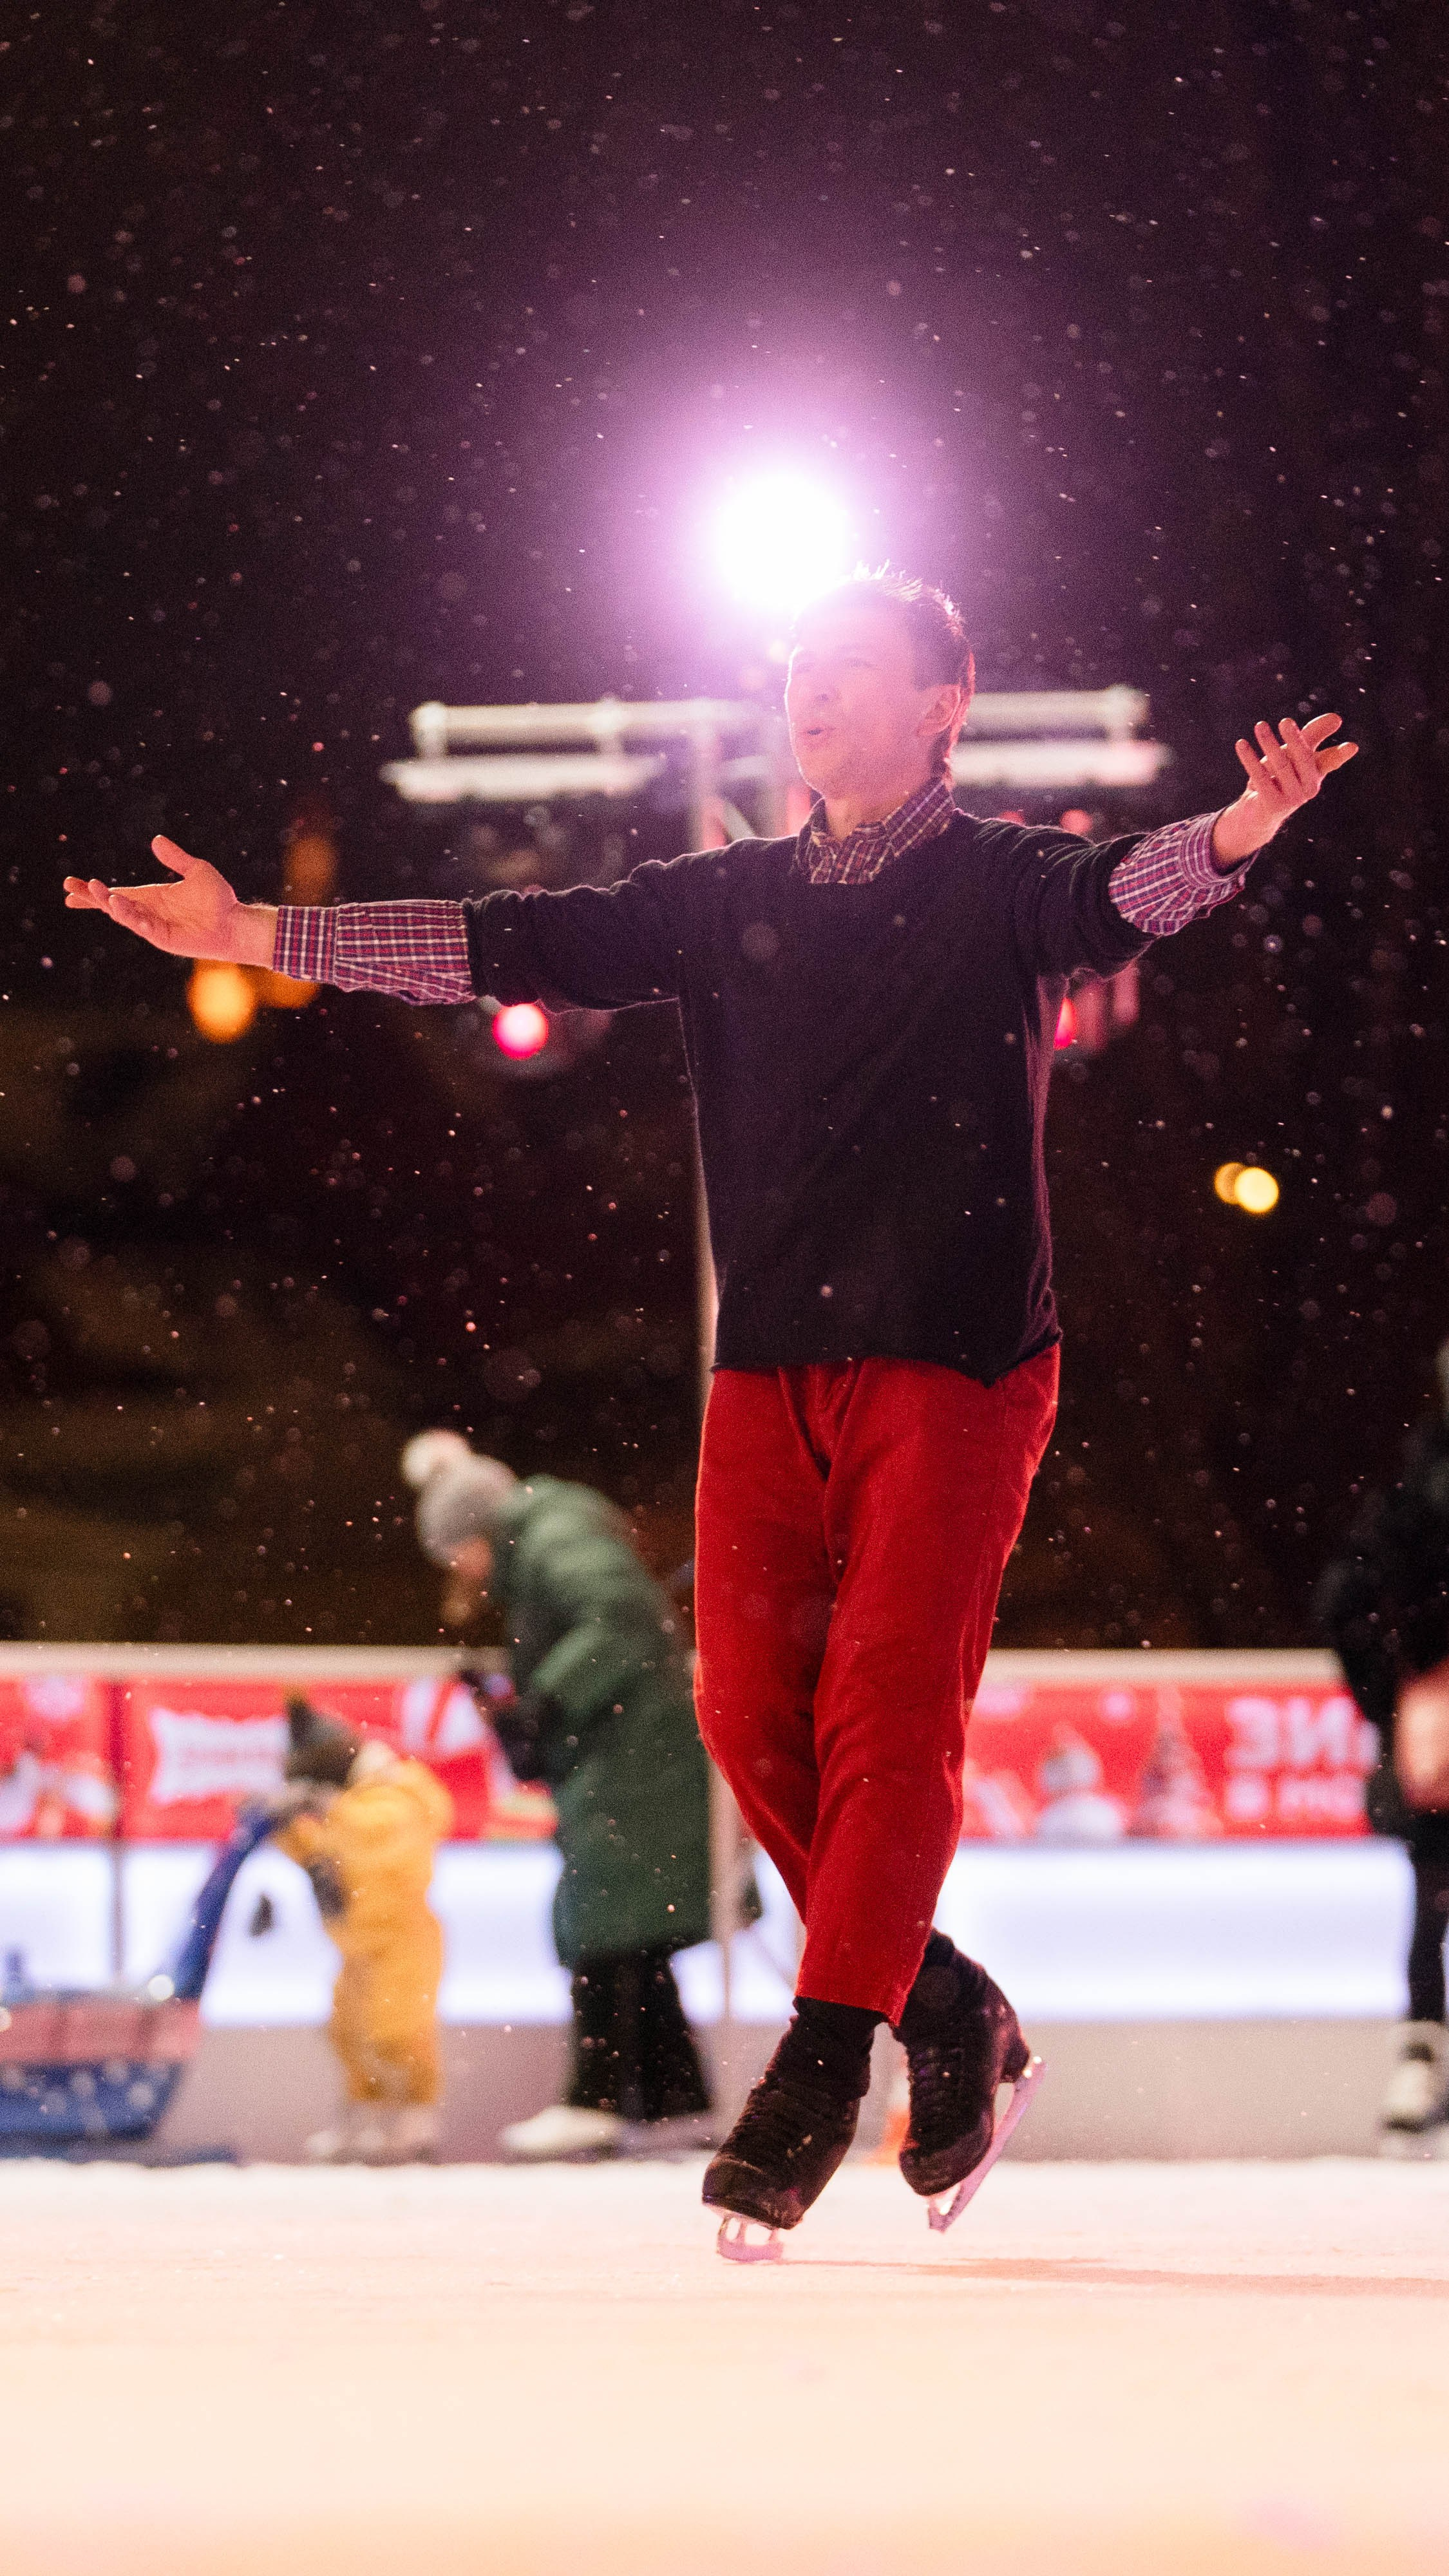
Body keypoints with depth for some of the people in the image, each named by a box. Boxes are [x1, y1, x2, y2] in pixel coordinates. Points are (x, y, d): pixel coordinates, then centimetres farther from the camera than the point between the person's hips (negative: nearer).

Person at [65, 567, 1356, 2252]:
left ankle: (814, 2081, -11)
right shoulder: (728, 902, 13)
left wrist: (1231, 839, -44)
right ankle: (946, 2017, 14)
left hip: (956, 1362, -4)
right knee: (754, 1715, -3)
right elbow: (514, 947, 12)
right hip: (768, 1367, 5)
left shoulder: (997, 883, 1)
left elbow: (1114, 897, -20)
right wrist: (257, 938, 7)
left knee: (889, 1713, -11)